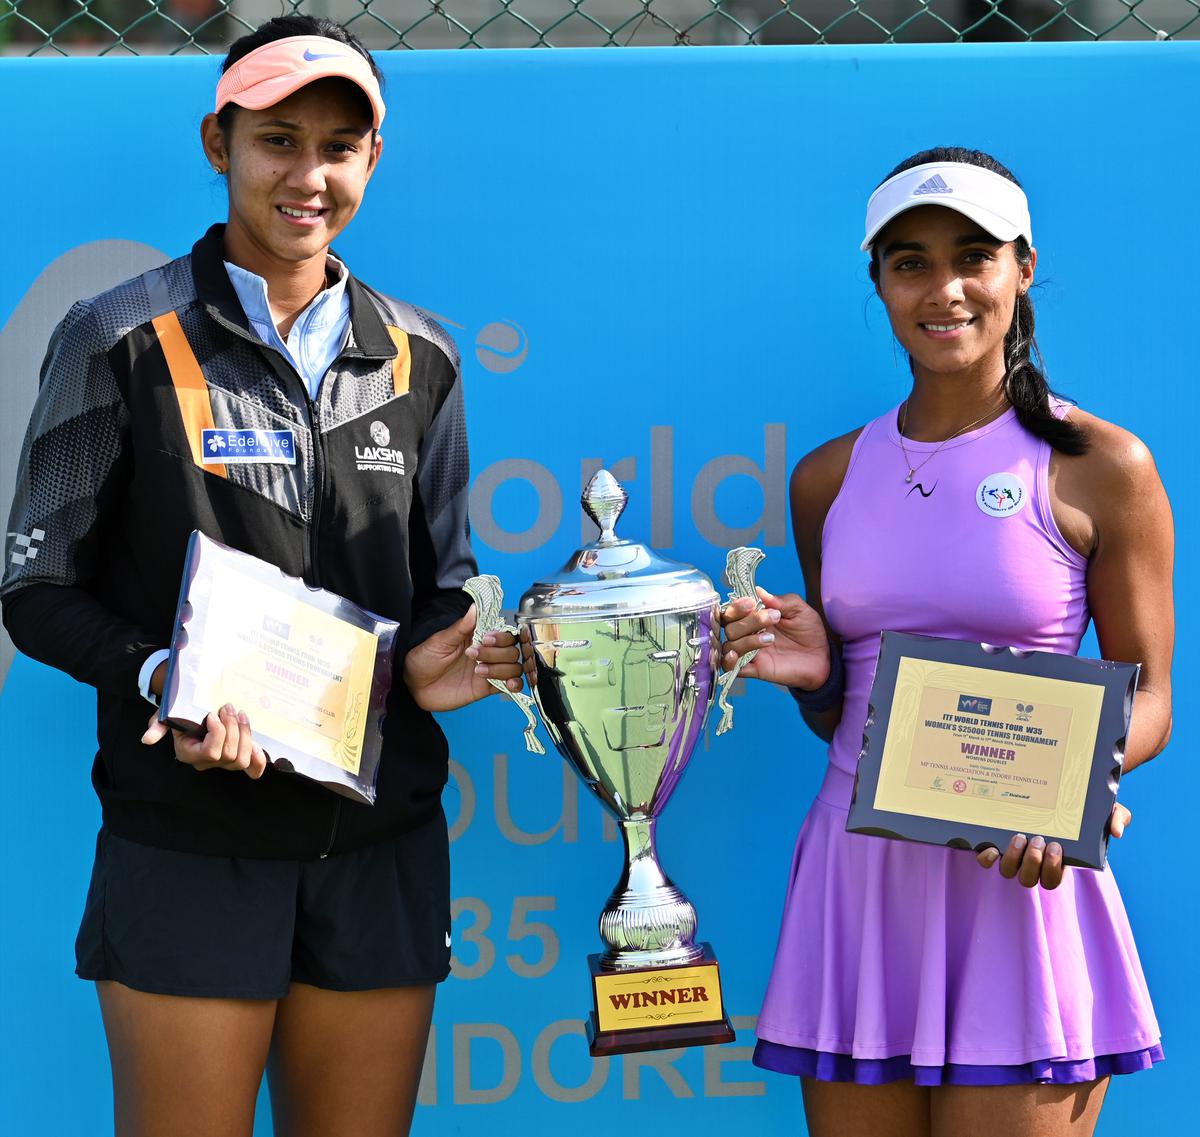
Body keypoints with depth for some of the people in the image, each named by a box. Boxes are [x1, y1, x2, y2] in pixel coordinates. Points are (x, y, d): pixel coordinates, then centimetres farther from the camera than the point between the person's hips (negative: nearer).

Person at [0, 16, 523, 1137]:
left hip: (382, 848, 4)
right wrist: (161, 674, -19)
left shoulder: (417, 358, 11)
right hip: (189, 844, -4)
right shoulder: (123, 339, -1)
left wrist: (432, 659, -6)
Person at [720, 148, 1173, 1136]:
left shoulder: (1104, 469, -1)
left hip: (1019, 876, -3)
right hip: (860, 871, 4)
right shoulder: (830, 479, 11)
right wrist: (811, 675, -4)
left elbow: (1145, 700, 0)